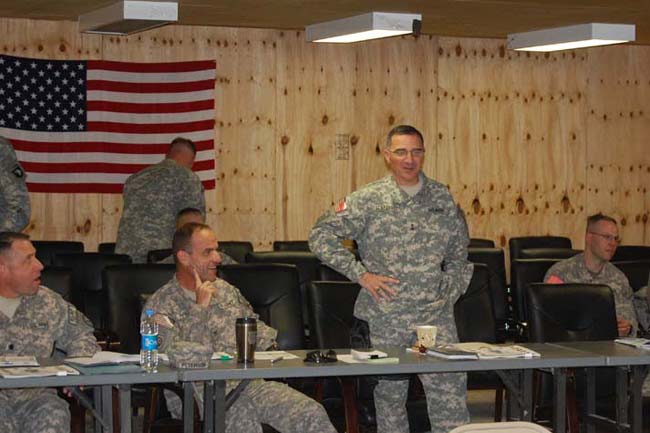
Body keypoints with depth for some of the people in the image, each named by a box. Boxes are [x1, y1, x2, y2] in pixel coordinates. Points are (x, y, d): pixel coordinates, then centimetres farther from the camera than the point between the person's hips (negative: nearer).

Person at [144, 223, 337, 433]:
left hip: (248, 383, 5)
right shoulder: (161, 305, 1)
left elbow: (259, 331, 28)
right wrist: (200, 309, -11)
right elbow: (172, 354, -13)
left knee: (313, 414, -20)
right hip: (199, 393, -5)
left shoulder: (226, 290, 20)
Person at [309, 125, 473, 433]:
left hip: (436, 315, 2)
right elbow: (320, 235, -4)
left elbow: (458, 253, 20)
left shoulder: (442, 199, 8)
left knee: (450, 390, -6)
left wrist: (450, 292, 9)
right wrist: (360, 274, -9)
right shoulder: (367, 200, -2)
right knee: (390, 393, 7)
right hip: (386, 319, -2)